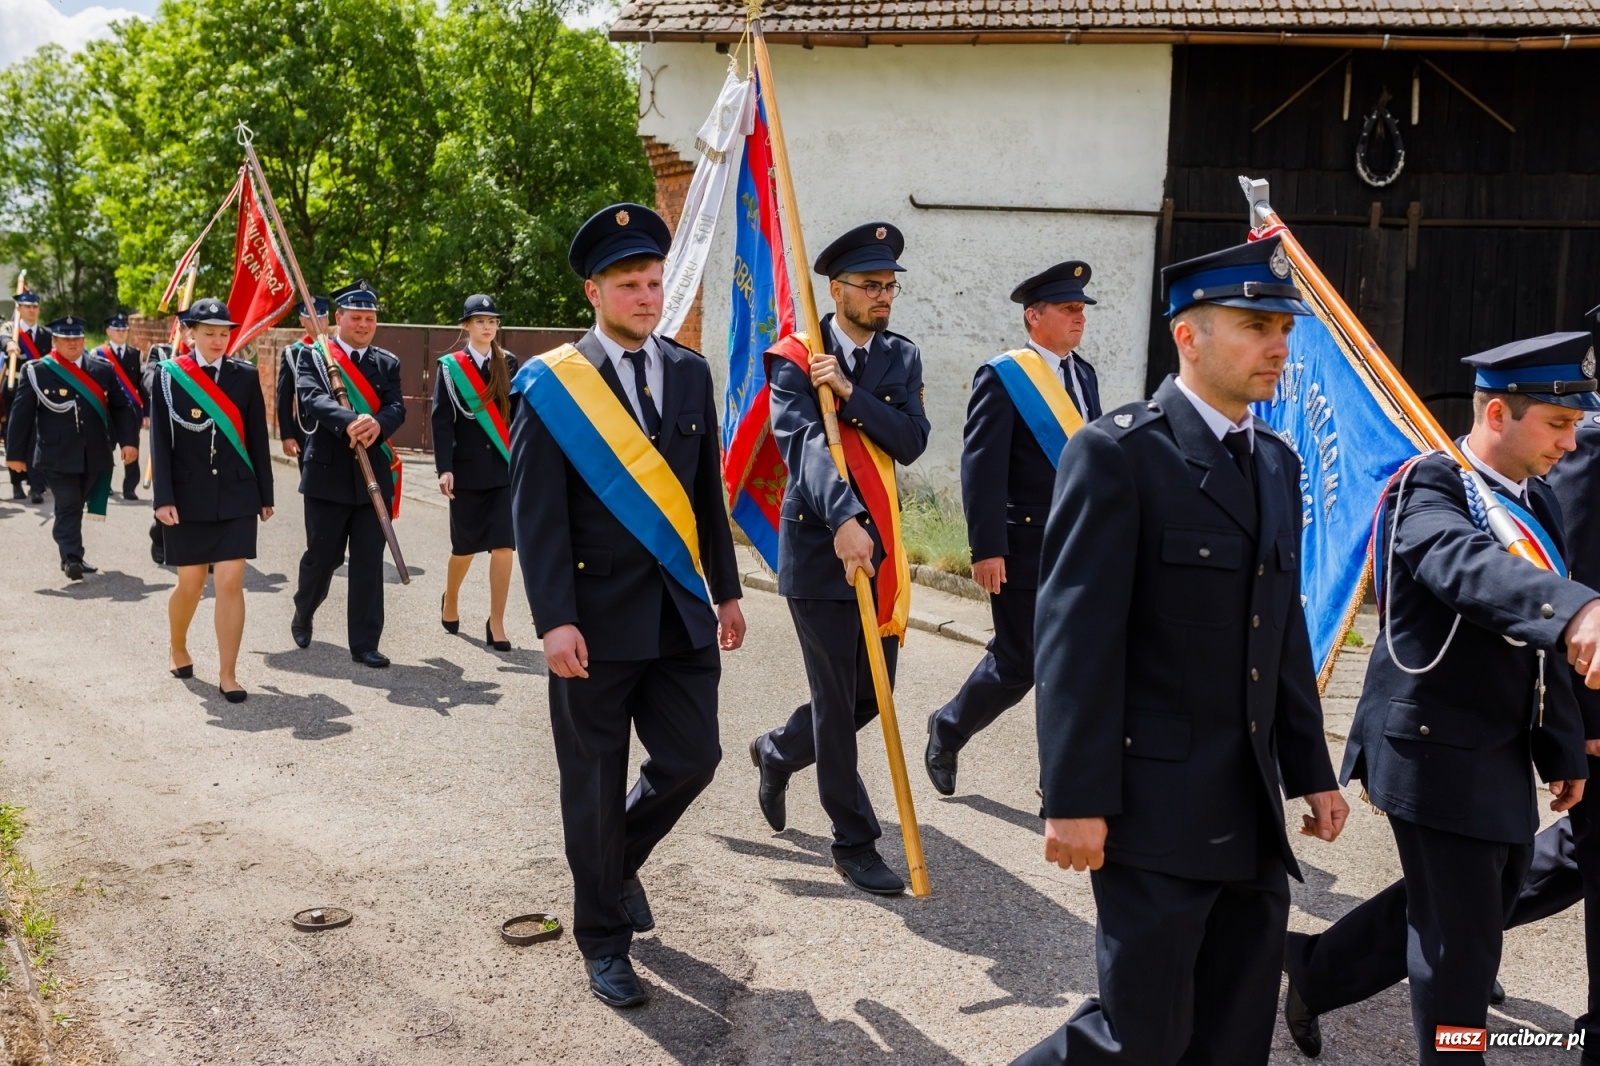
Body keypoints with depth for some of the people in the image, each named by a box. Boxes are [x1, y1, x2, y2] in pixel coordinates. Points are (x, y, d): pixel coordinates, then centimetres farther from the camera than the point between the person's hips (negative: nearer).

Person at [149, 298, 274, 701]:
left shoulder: (246, 376, 3)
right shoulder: (168, 376, -2)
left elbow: (258, 439, 5)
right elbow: (160, 441, -4)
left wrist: (265, 495, 6)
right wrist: (164, 498, -10)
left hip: (236, 496, 1)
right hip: (188, 497, -1)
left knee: (231, 582, -5)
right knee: (191, 583, 9)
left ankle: (228, 675, 3)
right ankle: (177, 649, 37)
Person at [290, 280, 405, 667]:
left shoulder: (387, 363, 10)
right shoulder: (314, 357, 0)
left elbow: (397, 408, -5)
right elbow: (313, 398, -19)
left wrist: (377, 424, -28)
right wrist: (350, 421, -37)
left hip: (374, 476, 2)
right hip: (328, 474, -2)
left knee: (369, 562, 3)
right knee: (322, 556, 9)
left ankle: (365, 644, 10)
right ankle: (303, 614, 38)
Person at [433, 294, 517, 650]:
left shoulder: (508, 364, 6)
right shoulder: (450, 366, 0)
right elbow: (441, 420, -4)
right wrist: (444, 469, -11)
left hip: (505, 467, 1)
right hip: (468, 469, -1)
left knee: (503, 545, -6)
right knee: (466, 546, 10)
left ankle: (496, 623, 4)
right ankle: (450, 601, 38)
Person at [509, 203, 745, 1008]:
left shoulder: (690, 371, 8)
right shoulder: (551, 384, -7)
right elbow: (537, 514, -11)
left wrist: (726, 589, 13)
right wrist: (554, 621, -18)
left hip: (681, 612, 5)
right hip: (599, 619, -4)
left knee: (691, 759, 6)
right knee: (594, 783, 8)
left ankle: (619, 859, 37)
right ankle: (603, 939, 26)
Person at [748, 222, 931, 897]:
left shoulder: (901, 358, 10)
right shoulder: (795, 359, -6)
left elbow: (911, 442, -4)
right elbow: (803, 442, -22)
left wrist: (850, 393, -18)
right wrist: (843, 520, -37)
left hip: (880, 546, 6)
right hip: (819, 546, -5)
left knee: (872, 692, 13)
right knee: (837, 702, 1)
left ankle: (777, 752, 41)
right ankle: (855, 844, 15)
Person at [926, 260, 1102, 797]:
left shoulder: (1085, 375, 13)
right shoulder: (1002, 377, -9)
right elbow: (981, 468, -14)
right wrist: (986, 549, -19)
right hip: (1025, 549, -6)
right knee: (1016, 666, 3)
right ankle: (946, 730, 30)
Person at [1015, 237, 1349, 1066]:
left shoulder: (1277, 463, 14)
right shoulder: (1117, 452, -11)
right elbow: (1076, 637, -16)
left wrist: (1311, 771, 17)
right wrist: (1075, 801, -18)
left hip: (1252, 811, 8)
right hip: (1154, 805, -7)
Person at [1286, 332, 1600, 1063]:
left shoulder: (1539, 505, 10)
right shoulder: (1431, 488, -17)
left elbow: (1538, 645, 15)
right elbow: (1470, 568, -40)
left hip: (1500, 754, 9)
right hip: (1436, 749, -9)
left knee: (1488, 904, 20)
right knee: (1461, 936, 1)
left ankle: (1316, 970, 36)